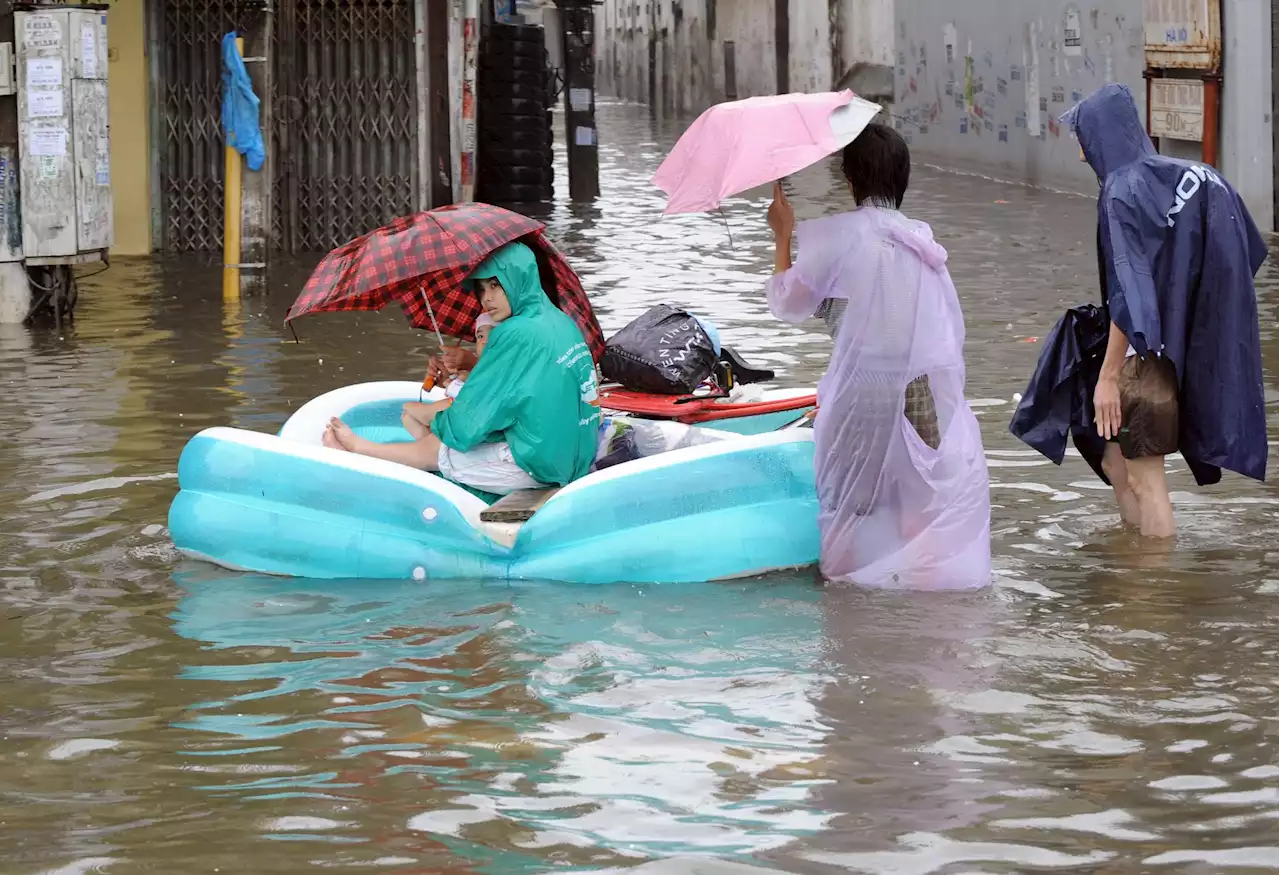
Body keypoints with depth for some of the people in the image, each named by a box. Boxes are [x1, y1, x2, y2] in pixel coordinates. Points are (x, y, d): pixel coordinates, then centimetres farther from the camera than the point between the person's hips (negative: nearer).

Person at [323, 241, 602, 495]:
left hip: (537, 464, -8)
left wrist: (437, 421, 7)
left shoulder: (516, 335, -19)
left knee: (433, 447, 8)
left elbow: (467, 422, -13)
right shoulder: (561, 322, 8)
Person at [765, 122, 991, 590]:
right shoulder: (923, 241, 9)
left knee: (856, 489, 9)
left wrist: (783, 237, 15)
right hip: (932, 389, 4)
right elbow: (953, 329, 10)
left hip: (867, 389, -4)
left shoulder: (838, 235, -6)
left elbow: (788, 303, 5)